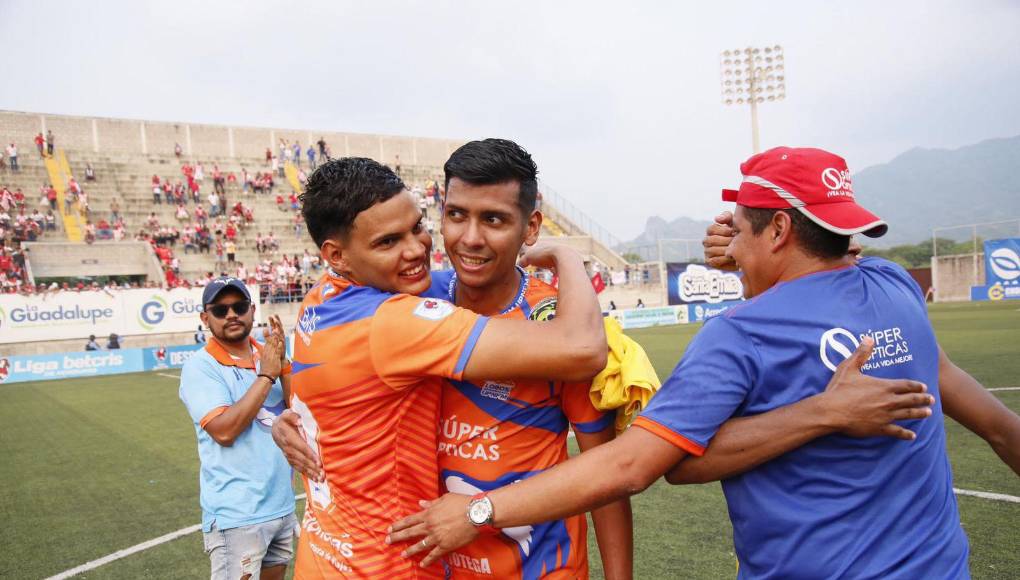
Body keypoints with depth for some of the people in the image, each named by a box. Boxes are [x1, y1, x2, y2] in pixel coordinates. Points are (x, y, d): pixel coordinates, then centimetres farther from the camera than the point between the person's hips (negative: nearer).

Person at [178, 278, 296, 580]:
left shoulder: (268, 355, 6)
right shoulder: (200, 366, -10)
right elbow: (224, 431, -22)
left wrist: (282, 365, -14)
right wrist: (266, 375, -18)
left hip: (283, 506, 6)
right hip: (236, 516, -6)